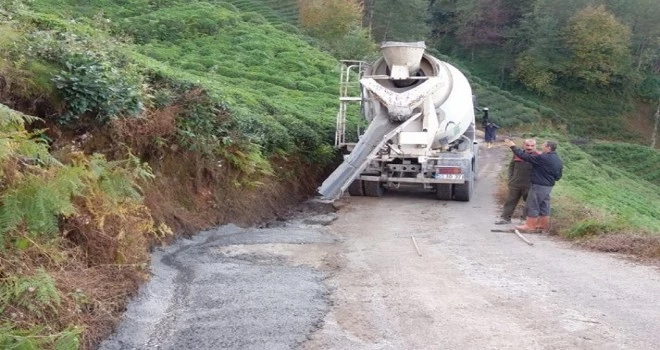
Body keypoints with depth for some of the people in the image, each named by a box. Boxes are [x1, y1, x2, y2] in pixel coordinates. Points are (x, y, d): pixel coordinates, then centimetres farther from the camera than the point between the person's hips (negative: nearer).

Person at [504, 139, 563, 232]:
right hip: (549, 186, 8)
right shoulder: (559, 161, 7)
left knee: (533, 205, 0)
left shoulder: (543, 158, -19)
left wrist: (513, 147, -8)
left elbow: (525, 156, -17)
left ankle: (530, 225, 3)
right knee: (544, 206, 14)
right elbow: (558, 176, 14)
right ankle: (544, 225, 19)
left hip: (538, 185, -8)